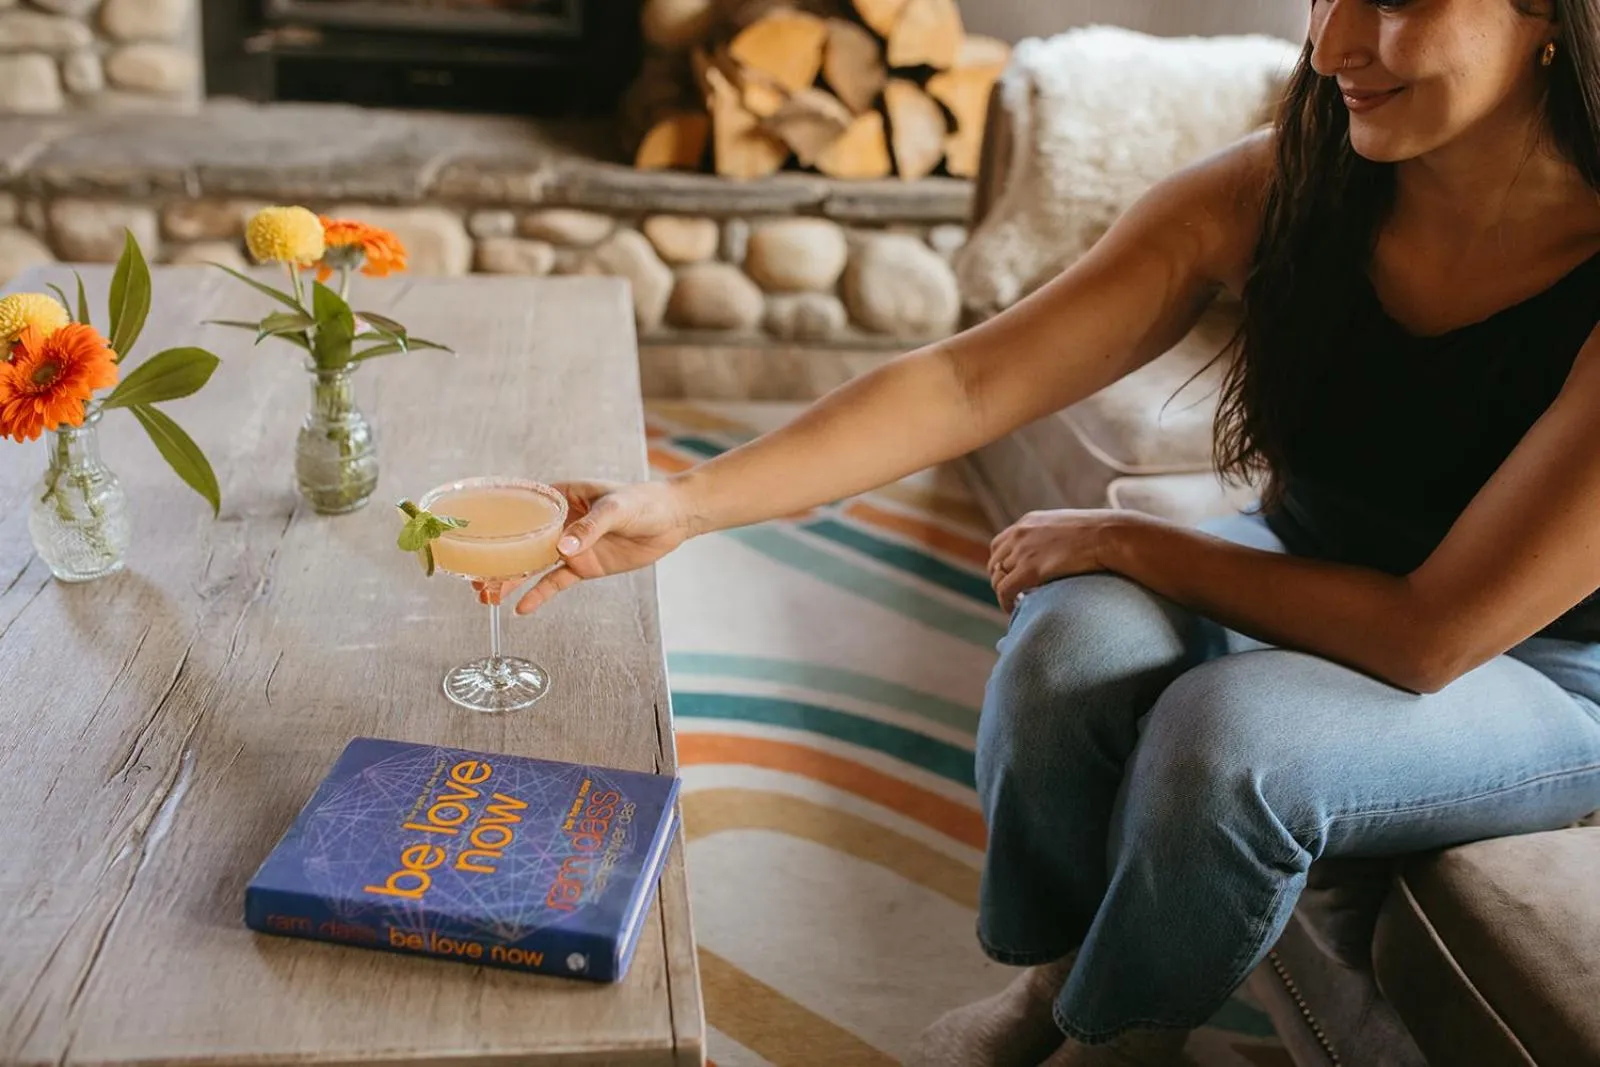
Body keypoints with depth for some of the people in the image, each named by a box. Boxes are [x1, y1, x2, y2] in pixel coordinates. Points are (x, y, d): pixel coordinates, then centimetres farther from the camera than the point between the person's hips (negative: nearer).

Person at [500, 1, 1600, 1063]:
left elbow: (1429, 636, -26)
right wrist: (685, 502, -31)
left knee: (1227, 730, -32)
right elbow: (968, 382, -22)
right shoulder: (1268, 194, -17)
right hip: (1298, 571, 3)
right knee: (1074, 640, -28)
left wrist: (1130, 542, -20)